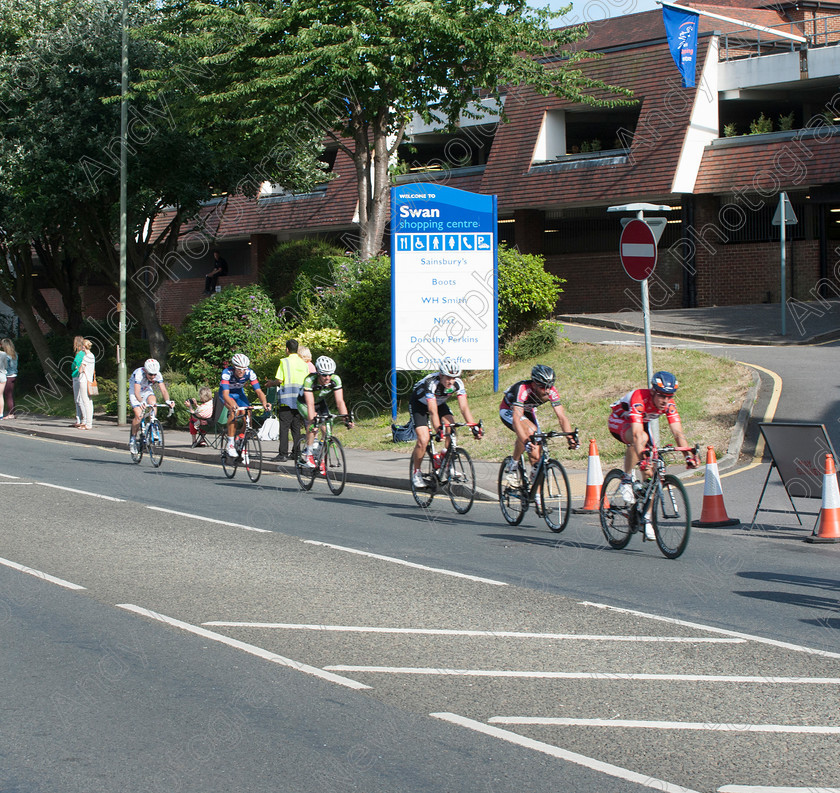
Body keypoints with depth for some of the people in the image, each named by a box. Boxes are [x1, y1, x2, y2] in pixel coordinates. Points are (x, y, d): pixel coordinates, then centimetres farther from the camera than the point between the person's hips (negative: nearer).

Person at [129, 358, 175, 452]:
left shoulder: (158, 375, -24)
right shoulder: (139, 374, -36)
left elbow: (163, 390, -29)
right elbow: (136, 392, -44)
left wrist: (168, 401, -48)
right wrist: (141, 402, -62)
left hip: (147, 390, 3)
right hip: (134, 392, -3)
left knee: (153, 401, -30)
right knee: (139, 416, -19)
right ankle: (133, 439, 1)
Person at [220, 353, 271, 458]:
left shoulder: (249, 373, -26)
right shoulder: (227, 372, -35)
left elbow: (258, 391, -30)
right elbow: (225, 394, -45)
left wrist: (264, 403, -51)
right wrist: (233, 405, -64)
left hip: (239, 392, 3)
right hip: (227, 393, -3)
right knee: (234, 412, -32)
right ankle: (230, 444, -24)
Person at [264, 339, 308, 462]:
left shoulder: (284, 361, -6)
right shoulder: (304, 363, 10)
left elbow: (279, 380, -10)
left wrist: (272, 383, 10)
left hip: (287, 398, -5)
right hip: (301, 399, 5)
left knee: (284, 427, -4)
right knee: (296, 427, 11)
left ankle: (283, 454, -7)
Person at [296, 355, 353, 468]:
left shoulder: (335, 380, -28)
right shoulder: (310, 380, -38)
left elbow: (340, 401, -31)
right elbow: (310, 404, -44)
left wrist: (346, 418, -43)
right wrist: (312, 420, -57)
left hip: (320, 403, 4)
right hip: (304, 403, -4)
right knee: (312, 424, -29)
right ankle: (308, 453, -13)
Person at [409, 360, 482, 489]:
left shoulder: (458, 384, -25)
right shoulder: (431, 382, -38)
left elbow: (464, 407, -27)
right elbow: (433, 411, -42)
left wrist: (474, 426, -38)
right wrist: (438, 431, -51)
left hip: (440, 403, 5)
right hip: (419, 404, -5)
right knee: (423, 440, -19)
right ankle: (416, 472, 1)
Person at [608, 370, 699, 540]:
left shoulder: (669, 405, -21)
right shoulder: (639, 399, -38)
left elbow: (678, 432, -26)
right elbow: (637, 434, -48)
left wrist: (689, 455, -41)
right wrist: (641, 458, -61)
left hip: (641, 423, 6)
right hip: (619, 422, -6)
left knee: (649, 471, -8)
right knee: (642, 438, -39)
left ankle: (647, 518, 1)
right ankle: (626, 481, -22)